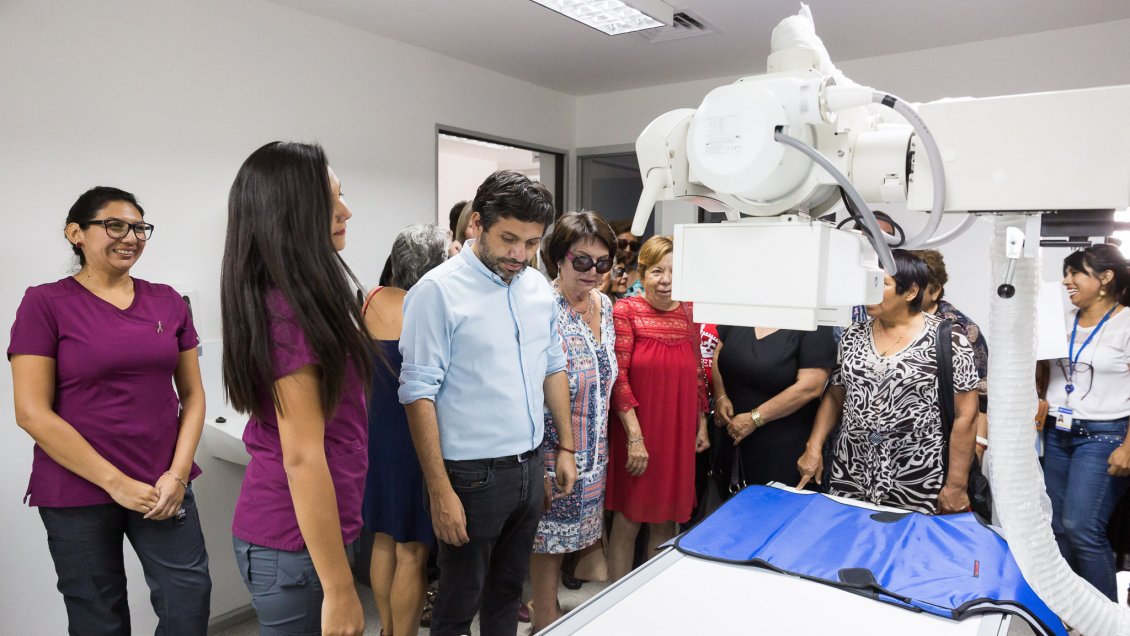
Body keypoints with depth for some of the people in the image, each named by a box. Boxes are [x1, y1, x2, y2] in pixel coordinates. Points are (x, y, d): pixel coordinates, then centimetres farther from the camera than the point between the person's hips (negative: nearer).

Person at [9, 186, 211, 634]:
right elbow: (32, 413, -10)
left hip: (163, 485, 3)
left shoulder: (168, 302, 5)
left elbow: (192, 395, 7)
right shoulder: (45, 303, -5)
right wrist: (116, 483, -13)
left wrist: (178, 473, -6)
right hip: (78, 491, -2)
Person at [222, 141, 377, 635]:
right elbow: (302, 458, -23)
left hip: (281, 528, 9)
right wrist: (339, 588, -19)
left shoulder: (285, 300, 8)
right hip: (297, 539, -9)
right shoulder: (291, 312, -22)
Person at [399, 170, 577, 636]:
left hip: (531, 467, 6)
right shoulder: (438, 291, -14)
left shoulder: (539, 288, 5)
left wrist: (566, 447, 13)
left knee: (507, 591, 22)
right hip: (473, 475, -5)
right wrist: (440, 491, -17)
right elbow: (419, 394, -16)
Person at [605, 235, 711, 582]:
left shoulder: (688, 313, 6)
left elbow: (697, 374, 15)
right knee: (627, 523, 6)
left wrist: (701, 425, 13)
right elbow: (618, 378, -13)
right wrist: (635, 436, -16)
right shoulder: (625, 311, -9)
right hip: (637, 434, -5)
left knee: (667, 522, 15)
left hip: (679, 435, 5)